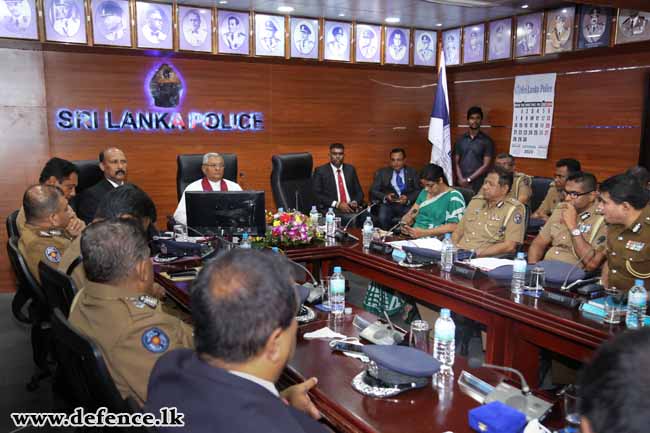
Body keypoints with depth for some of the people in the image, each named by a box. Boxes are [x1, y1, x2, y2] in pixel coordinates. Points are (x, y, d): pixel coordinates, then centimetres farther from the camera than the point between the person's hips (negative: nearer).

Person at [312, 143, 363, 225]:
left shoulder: (350, 169, 18)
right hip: (331, 209, -5)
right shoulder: (321, 171, 5)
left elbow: (359, 192, 19)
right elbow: (317, 194, -3)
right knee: (351, 218, -37)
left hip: (351, 208, 5)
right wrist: (337, 204, -14)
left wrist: (355, 202, -4)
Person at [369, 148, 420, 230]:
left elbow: (418, 191, 6)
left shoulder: (412, 172, 15)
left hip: (407, 205, 0)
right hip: (387, 204, 0)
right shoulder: (382, 172, 14)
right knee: (382, 218, -32)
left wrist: (408, 198, -15)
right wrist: (385, 197, -14)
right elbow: (373, 191, 6)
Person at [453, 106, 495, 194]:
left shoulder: (487, 141, 2)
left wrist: (468, 179, -10)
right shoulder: (460, 140, 12)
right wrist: (461, 179, -6)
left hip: (478, 185, -3)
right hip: (461, 184, 3)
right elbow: (456, 162, 10)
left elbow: (486, 165, -4)